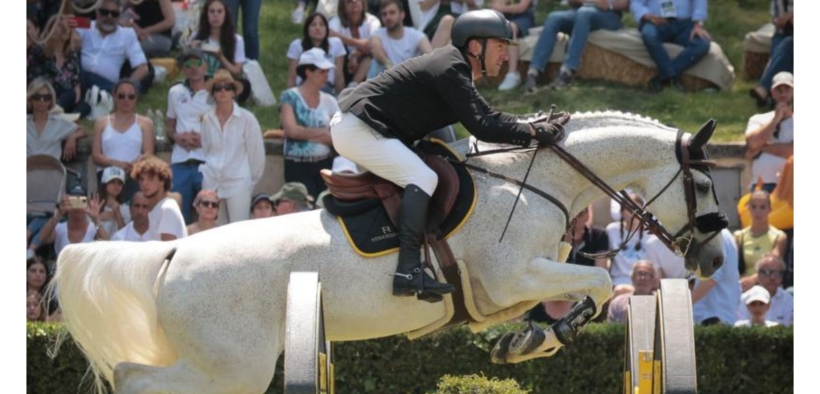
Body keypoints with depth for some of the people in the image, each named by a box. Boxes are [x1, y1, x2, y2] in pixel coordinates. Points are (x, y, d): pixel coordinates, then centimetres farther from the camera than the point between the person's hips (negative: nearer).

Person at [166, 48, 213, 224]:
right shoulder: (175, 93, 15)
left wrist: (204, 140, -13)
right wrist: (177, 137, 0)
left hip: (207, 162, -4)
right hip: (180, 162, 4)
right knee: (179, 214, 4)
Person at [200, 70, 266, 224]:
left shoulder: (246, 119, -3)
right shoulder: (207, 119, 5)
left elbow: (257, 152, 2)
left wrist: (253, 180, 4)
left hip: (238, 183, -3)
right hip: (212, 183, 3)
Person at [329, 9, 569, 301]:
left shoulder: (457, 70, 14)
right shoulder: (450, 71, -18)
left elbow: (488, 118, 15)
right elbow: (482, 127, -25)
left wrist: (535, 128, 6)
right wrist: (535, 132, -23)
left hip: (355, 127, 11)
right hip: (357, 129, -11)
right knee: (423, 178, -22)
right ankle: (408, 271, -32)